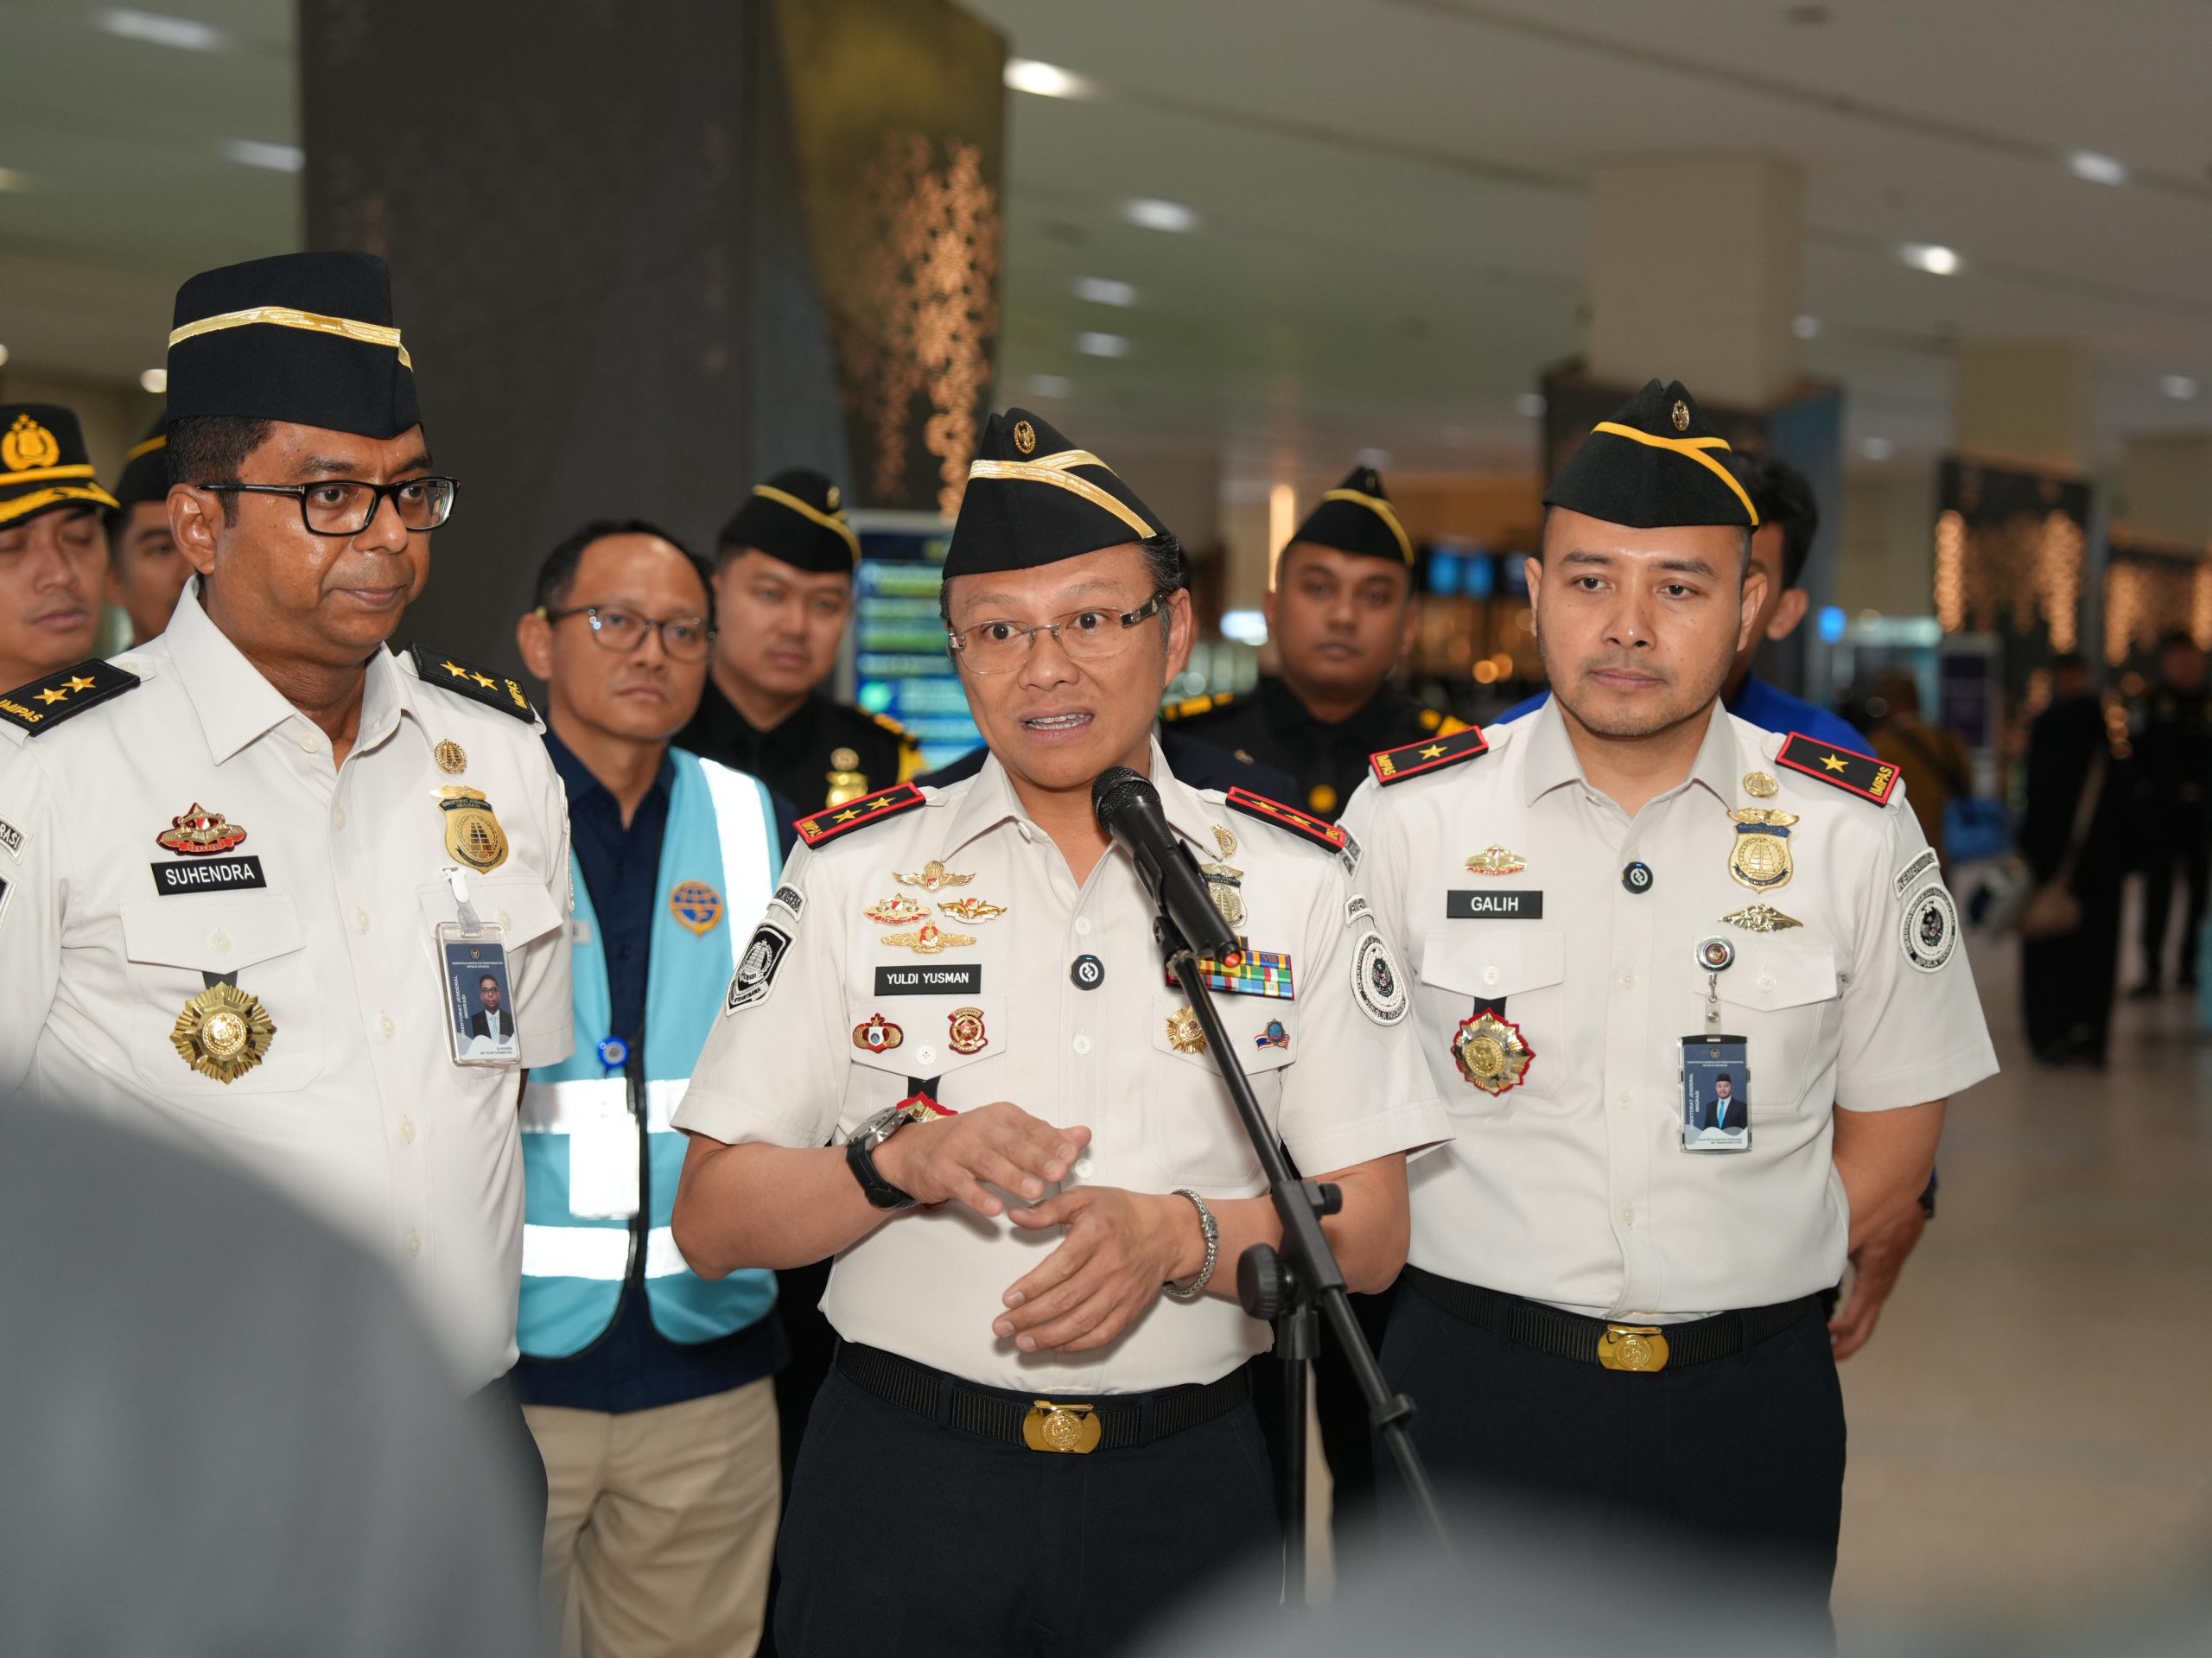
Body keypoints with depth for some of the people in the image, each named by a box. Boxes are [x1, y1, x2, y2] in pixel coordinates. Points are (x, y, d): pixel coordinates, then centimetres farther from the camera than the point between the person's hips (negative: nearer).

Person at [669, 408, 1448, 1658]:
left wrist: (1183, 1235, -17)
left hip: (1186, 1490, 1)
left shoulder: (1294, 883, 3)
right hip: (903, 1477, 0)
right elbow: (712, 1220, -1)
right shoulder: (853, 874, 1)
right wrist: (900, 1161, -18)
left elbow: (1369, 1234, 1)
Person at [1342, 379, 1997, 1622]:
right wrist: (1520, 1286, -1)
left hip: (1755, 1406, 1)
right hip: (1474, 1389, 0)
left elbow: (1895, 1121, 7)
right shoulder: (1407, 816, -3)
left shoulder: (1855, 829, -1)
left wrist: (1754, 1277, 0)